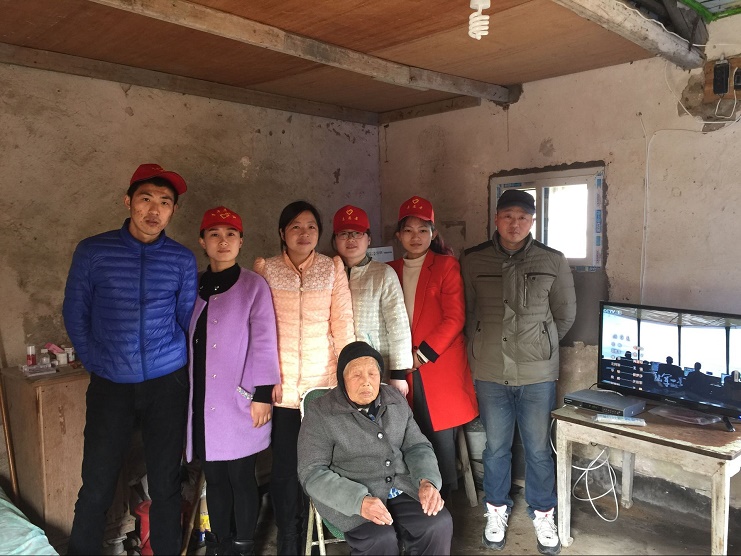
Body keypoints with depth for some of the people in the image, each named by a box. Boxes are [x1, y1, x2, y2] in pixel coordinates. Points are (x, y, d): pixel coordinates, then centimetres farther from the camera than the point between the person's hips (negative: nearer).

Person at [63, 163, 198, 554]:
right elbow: (75, 315, 4)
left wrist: (180, 364, 3)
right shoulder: (92, 252, -2)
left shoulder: (182, 260, 1)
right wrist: (95, 363, 1)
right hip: (110, 385, 0)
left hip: (168, 383, 1)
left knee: (166, 482, 10)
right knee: (97, 484, 6)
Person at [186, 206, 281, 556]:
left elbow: (263, 342, -9)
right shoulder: (194, 287, 11)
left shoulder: (254, 285, -4)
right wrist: (187, 392, 9)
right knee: (214, 477, 14)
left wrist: (261, 394, -13)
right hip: (205, 401, 5)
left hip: (240, 399, -4)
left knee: (241, 476, 4)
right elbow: (189, 342, 10)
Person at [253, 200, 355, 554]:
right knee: (285, 465, 4)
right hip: (281, 385, 0)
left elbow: (342, 323, 1)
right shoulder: (265, 269, 4)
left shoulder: (333, 268, 4)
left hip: (323, 382, 1)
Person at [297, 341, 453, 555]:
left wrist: (427, 481, -13)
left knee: (439, 523, -18)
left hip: (402, 489, 4)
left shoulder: (396, 400, 6)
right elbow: (312, 473, -11)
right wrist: (359, 501, -25)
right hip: (349, 498, -4)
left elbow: (417, 446, 9)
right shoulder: (320, 412, -9)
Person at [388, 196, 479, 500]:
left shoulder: (447, 266, 0)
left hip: (440, 366, -3)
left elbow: (454, 318, -7)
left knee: (441, 438, 0)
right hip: (404, 369, 3)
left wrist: (423, 353, -11)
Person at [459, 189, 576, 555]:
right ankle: (497, 510, 36)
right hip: (490, 373, 1)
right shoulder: (473, 261, -1)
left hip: (537, 374, 0)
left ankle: (543, 514, 34)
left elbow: (565, 314, 9)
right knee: (496, 447, 14)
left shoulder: (553, 261, -2)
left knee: (538, 449, 11)